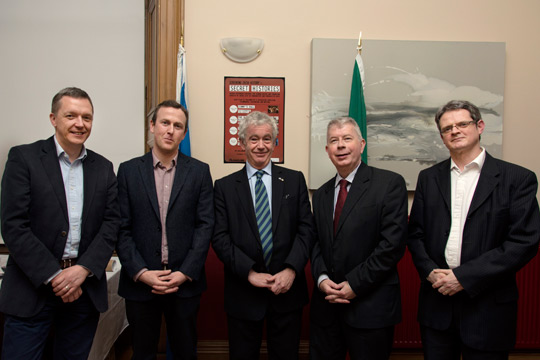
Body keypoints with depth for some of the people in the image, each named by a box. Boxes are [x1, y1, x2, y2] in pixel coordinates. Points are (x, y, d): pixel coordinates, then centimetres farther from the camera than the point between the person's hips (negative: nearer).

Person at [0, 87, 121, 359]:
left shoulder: (103, 168, 8)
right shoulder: (23, 158, -3)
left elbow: (111, 224, 2)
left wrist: (82, 270, -11)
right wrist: (53, 276, -13)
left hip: (86, 289, 3)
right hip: (33, 288, -3)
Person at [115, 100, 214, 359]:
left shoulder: (199, 171, 2)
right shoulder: (128, 170, 2)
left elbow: (205, 225, -3)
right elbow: (122, 228, -1)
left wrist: (185, 273, -10)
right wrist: (141, 273, -11)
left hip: (185, 281, 0)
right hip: (140, 281, 0)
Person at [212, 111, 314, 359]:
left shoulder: (294, 180, 4)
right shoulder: (224, 187, 2)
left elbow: (306, 228, -1)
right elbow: (220, 237, -4)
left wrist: (291, 269, -14)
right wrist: (250, 273, -14)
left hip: (287, 291, 1)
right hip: (243, 293, 0)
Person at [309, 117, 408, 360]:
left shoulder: (390, 183, -7)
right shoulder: (321, 194, 13)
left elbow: (393, 243, -13)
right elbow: (316, 244, 12)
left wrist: (354, 284, -14)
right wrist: (322, 278, -6)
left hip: (371, 306, -5)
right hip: (326, 304, 5)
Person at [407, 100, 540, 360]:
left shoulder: (518, 179, -4)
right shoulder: (429, 178, 8)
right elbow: (416, 234, 7)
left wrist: (463, 277, -15)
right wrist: (430, 272, -10)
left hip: (488, 308, -2)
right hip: (437, 304, 3)